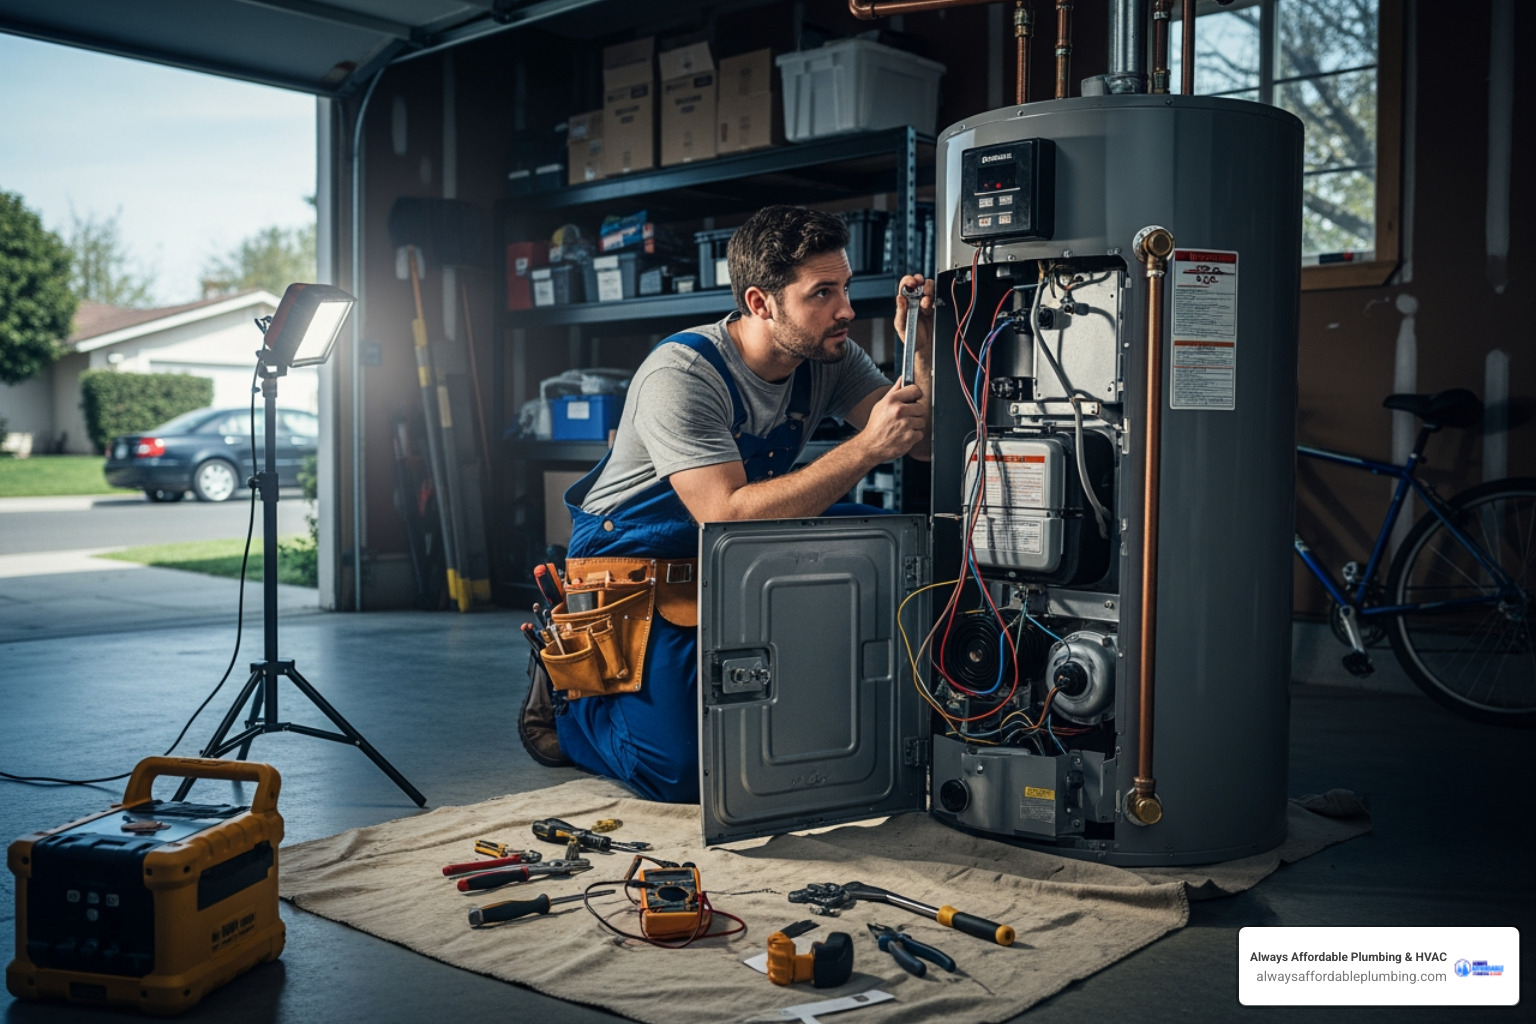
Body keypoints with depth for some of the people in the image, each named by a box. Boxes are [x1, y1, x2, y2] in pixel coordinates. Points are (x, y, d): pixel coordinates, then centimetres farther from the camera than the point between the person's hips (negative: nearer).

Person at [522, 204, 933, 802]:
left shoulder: (830, 359, -6)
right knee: (684, 772, -19)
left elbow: (928, 442, -8)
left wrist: (924, 350, -25)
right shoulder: (681, 375, -26)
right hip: (633, 569, -7)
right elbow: (729, 518, -36)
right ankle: (567, 695, 10)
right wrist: (866, 448, -39)